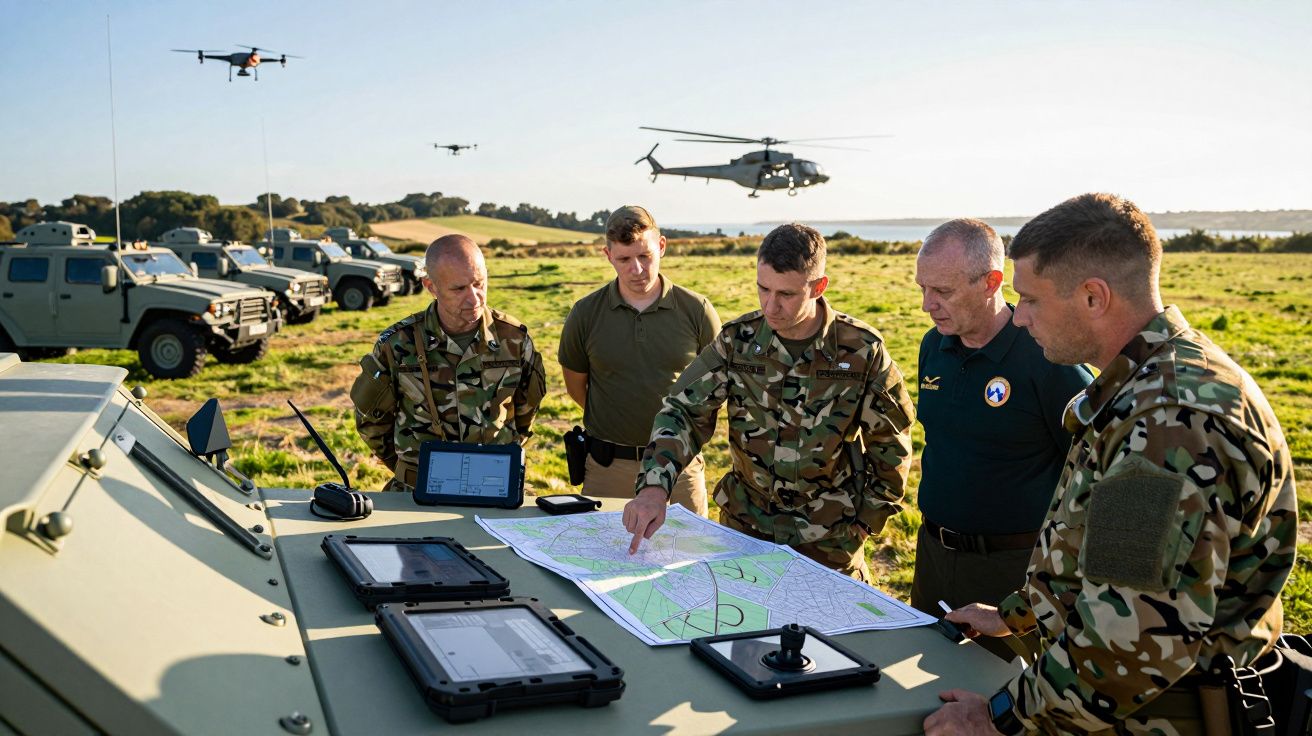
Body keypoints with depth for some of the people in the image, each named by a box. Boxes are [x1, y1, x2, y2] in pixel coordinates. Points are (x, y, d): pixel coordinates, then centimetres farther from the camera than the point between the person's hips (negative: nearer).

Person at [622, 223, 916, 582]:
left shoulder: (862, 350, -13)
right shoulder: (738, 340, -8)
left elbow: (892, 444, -3)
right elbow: (684, 410, -11)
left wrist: (866, 520, -3)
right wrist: (654, 486, -27)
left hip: (829, 538, -2)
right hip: (744, 523, 2)